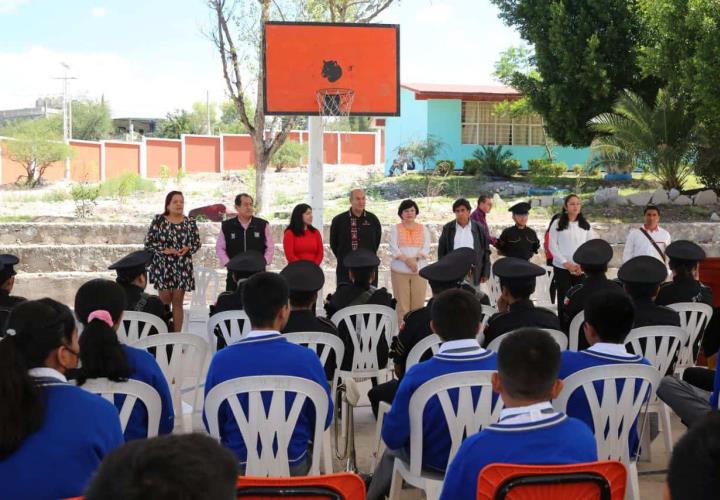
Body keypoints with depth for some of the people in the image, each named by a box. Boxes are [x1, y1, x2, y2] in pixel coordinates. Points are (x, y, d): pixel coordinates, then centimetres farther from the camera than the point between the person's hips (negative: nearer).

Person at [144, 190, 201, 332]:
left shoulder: (190, 222, 4)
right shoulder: (158, 220, -2)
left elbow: (197, 242, 10)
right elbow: (148, 242, -3)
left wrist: (188, 249, -10)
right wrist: (164, 250, -14)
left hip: (182, 267, 2)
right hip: (163, 266, -2)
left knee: (177, 301, 4)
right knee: (165, 300, 2)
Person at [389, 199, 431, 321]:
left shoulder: (423, 229, 14)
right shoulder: (395, 229, 10)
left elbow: (426, 249, 4)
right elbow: (394, 248, -1)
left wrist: (414, 259, -14)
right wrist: (407, 260, -15)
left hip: (419, 270, 1)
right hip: (399, 270, -1)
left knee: (418, 304, -3)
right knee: (402, 304, -5)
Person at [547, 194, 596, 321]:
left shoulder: (586, 224, 9)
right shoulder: (557, 224, 1)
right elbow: (552, 246, -3)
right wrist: (566, 263, -10)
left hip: (581, 269, 2)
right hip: (562, 267, -2)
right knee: (563, 298, 1)